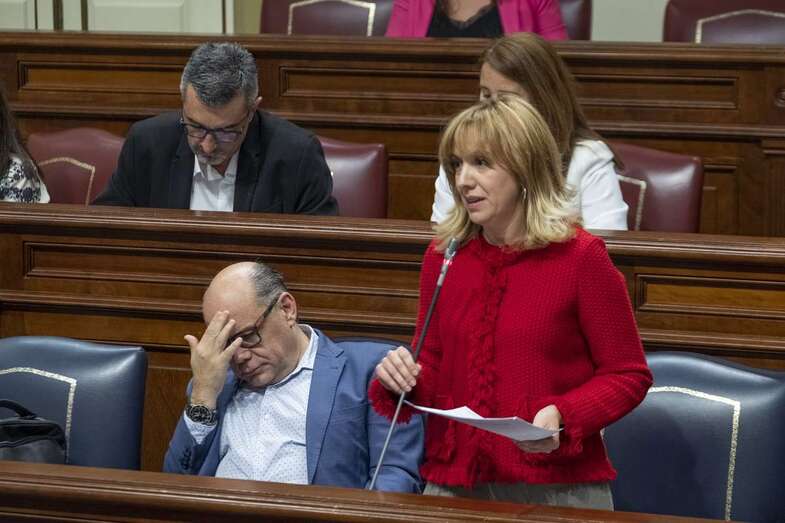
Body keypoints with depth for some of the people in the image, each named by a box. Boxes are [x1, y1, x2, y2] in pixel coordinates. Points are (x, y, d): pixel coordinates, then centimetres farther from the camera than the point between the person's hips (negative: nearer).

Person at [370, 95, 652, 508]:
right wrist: (401, 378, -8)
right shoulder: (443, 256, 5)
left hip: (557, 488, -4)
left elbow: (627, 376, -3)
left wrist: (562, 418, -19)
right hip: (454, 481, 4)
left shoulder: (579, 257, -8)